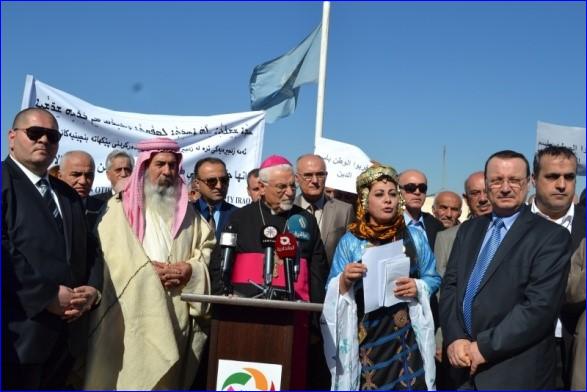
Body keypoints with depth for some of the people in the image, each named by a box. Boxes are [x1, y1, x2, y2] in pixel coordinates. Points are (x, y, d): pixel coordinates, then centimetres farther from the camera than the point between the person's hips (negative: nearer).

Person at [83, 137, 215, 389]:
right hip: (130, 311, -3)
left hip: (176, 313, 3)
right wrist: (146, 269, -14)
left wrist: (191, 269, -7)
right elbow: (109, 250, -4)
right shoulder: (121, 207, 7)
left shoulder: (188, 213, 17)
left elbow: (207, 247, 12)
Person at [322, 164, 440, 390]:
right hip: (364, 337, -1)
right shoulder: (350, 241, 3)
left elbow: (433, 279, 11)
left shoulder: (415, 236, 8)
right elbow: (333, 291, 4)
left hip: (407, 335, 1)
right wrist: (345, 281, -16)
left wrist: (418, 287, -9)